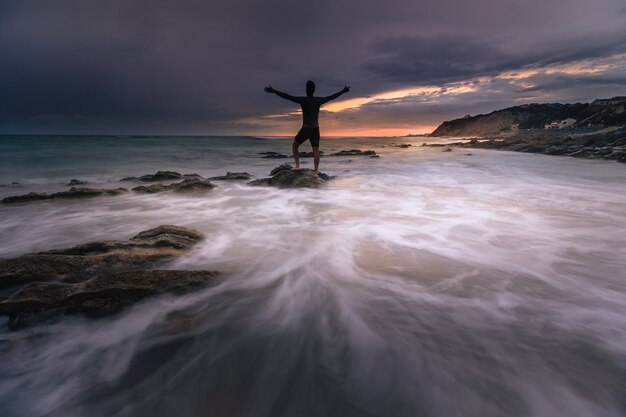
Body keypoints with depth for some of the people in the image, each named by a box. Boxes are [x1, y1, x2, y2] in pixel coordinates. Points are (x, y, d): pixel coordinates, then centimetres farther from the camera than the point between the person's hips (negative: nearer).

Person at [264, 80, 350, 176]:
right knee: (316, 151, 2)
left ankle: (297, 165, 6)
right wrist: (343, 91, 28)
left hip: (305, 129, -3)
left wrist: (273, 91, -3)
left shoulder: (302, 100, -6)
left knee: (294, 145, 16)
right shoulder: (319, 100, 4)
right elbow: (332, 96, 15)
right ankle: (315, 172, -3)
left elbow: (287, 96, -7)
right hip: (315, 129, 3)